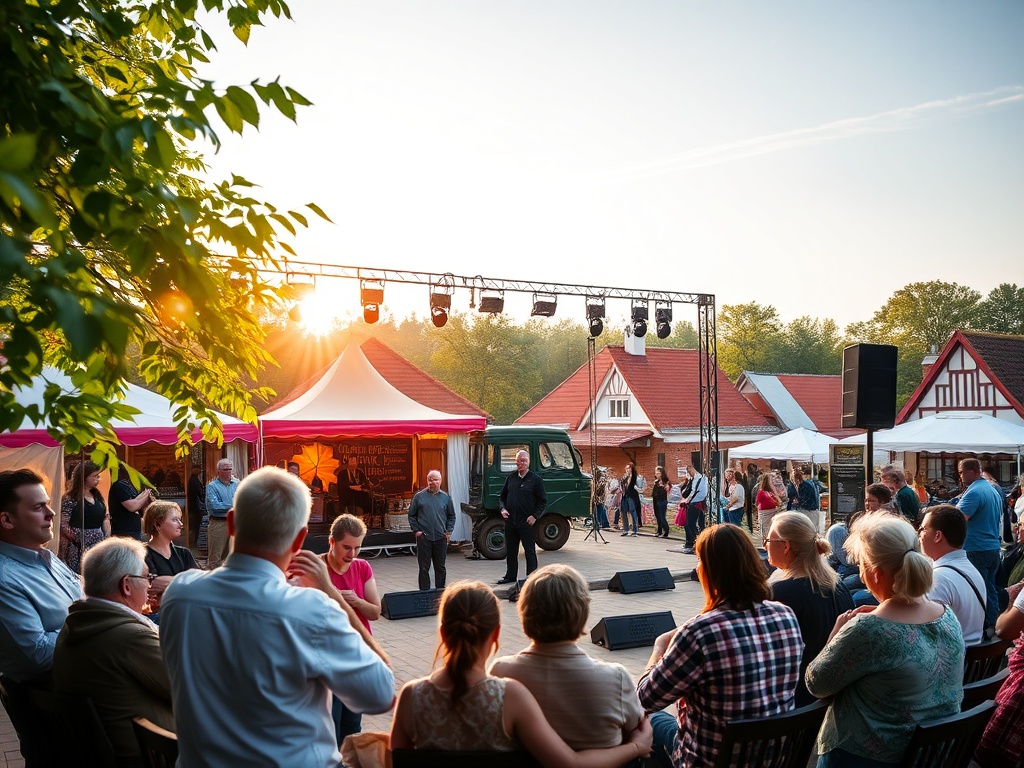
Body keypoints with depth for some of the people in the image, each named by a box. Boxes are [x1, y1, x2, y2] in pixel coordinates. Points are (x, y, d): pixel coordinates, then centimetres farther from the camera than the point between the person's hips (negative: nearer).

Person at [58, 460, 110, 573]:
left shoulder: (97, 496, 12)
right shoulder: (71, 499, -8)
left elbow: (105, 519, 16)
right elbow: (63, 525, -12)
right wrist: (79, 540, -15)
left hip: (100, 544, 6)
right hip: (80, 549, -6)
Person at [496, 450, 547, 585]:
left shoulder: (535, 479, -3)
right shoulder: (511, 478, 10)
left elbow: (543, 501, -2)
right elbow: (502, 496, 18)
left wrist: (535, 516, -12)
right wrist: (503, 509, 0)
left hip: (527, 522, -5)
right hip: (510, 521, 5)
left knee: (530, 551, 0)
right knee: (510, 551, 14)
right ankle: (510, 575, 26)